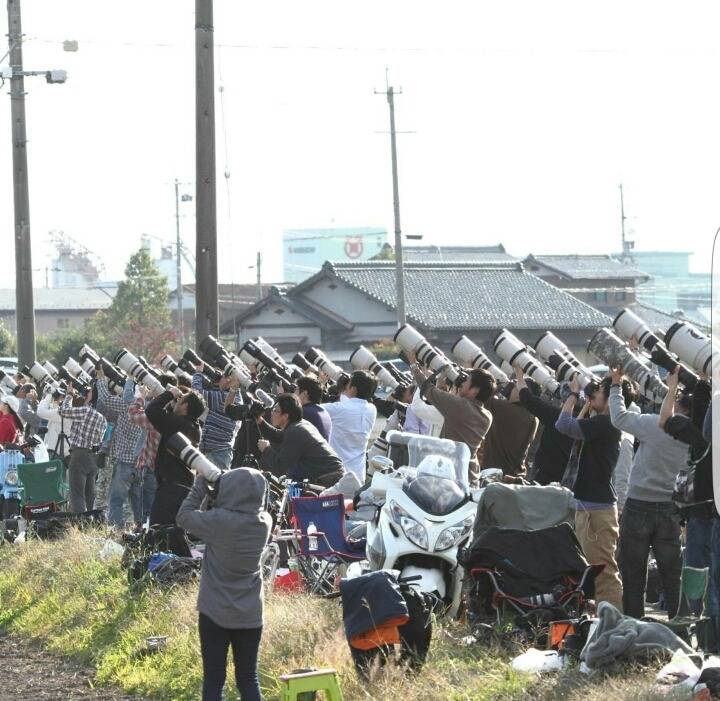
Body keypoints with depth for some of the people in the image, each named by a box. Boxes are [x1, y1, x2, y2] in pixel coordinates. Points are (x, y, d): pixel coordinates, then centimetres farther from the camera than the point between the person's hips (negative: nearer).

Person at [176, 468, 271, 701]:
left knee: (213, 681, 5)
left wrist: (200, 485, 1)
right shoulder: (263, 522, -6)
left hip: (215, 613, -4)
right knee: (248, 679, 12)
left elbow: (184, 516, -7)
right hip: (250, 615, 4)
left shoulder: (219, 521, -21)